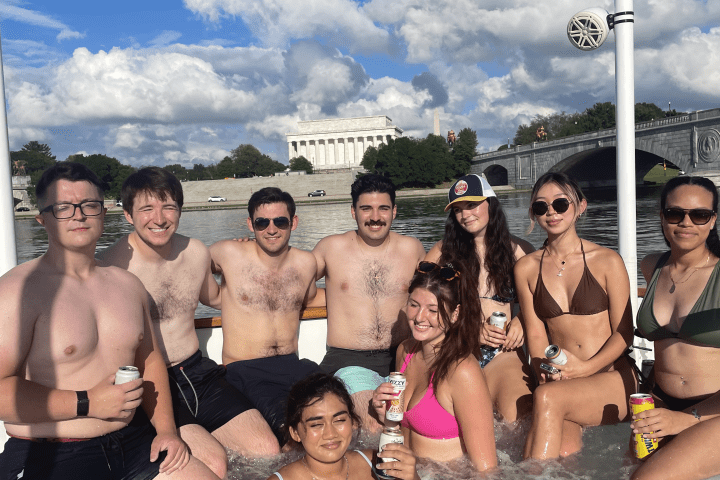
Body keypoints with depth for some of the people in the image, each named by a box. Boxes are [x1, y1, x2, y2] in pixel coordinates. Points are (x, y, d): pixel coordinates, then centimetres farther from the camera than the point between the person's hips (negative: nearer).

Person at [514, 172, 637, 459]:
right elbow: (535, 333, 5)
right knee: (565, 449, -29)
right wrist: (546, 370, -14)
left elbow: (624, 332, -2)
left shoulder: (607, 261, -1)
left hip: (612, 377, -2)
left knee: (547, 398, -31)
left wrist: (585, 368, -16)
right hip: (562, 382, 2)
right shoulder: (526, 268, 7)